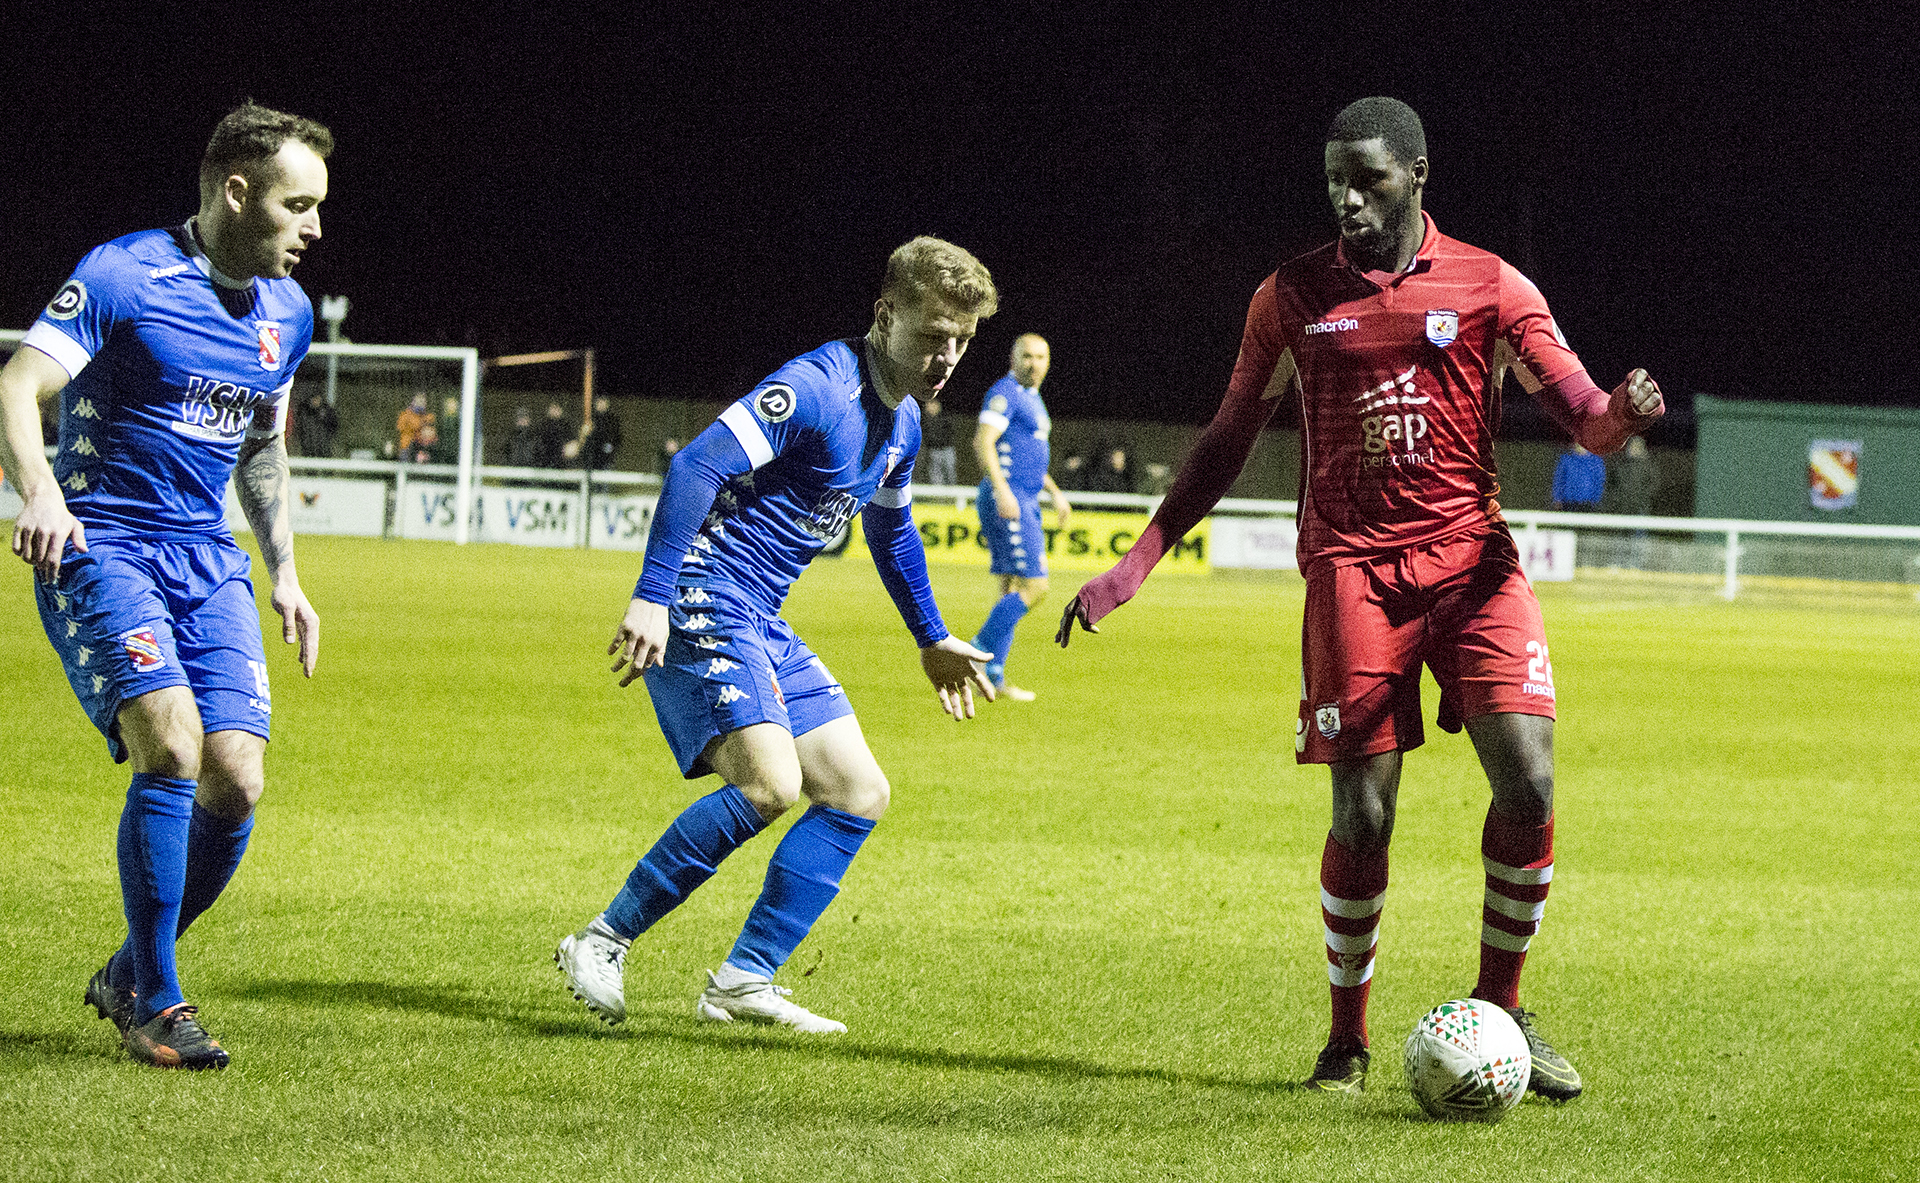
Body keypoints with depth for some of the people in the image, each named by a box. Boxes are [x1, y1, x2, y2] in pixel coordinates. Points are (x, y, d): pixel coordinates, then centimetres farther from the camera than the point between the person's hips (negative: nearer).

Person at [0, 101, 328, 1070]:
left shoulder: (286, 311, 11)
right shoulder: (124, 276, -11)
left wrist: (282, 572, 16)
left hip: (207, 562, 6)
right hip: (98, 548, -6)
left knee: (236, 780, -7)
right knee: (172, 746, -24)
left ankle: (128, 976, 16)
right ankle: (153, 1004, -11)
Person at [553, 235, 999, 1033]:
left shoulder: (902, 421, 13)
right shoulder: (815, 390, -18)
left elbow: (891, 529, 32)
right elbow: (697, 467, -26)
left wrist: (932, 641, 38)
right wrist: (652, 598, -33)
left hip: (762, 625, 10)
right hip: (704, 606, -10)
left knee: (860, 794, 6)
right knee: (771, 783, -25)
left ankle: (743, 981, 6)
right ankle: (601, 943, -14)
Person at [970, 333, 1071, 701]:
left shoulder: (1032, 398, 21)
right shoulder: (1005, 393, -10)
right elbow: (983, 442, -21)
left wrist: (1055, 492, 29)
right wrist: (1001, 490, -31)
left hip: (1025, 504, 10)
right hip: (1007, 501, -10)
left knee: (1012, 593, 8)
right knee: (1033, 586, -14)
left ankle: (993, 675, 8)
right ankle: (978, 655, -12)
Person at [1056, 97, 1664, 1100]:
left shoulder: (1489, 288, 5)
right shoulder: (1293, 294, 8)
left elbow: (1585, 419, 1)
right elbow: (1229, 439, 15)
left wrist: (1624, 413, -25)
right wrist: (1137, 563, 8)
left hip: (1471, 556, 0)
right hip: (1352, 566, 0)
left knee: (1527, 781, -14)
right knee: (1363, 811, -8)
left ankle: (1499, 1010, 6)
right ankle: (1347, 1039, 10)